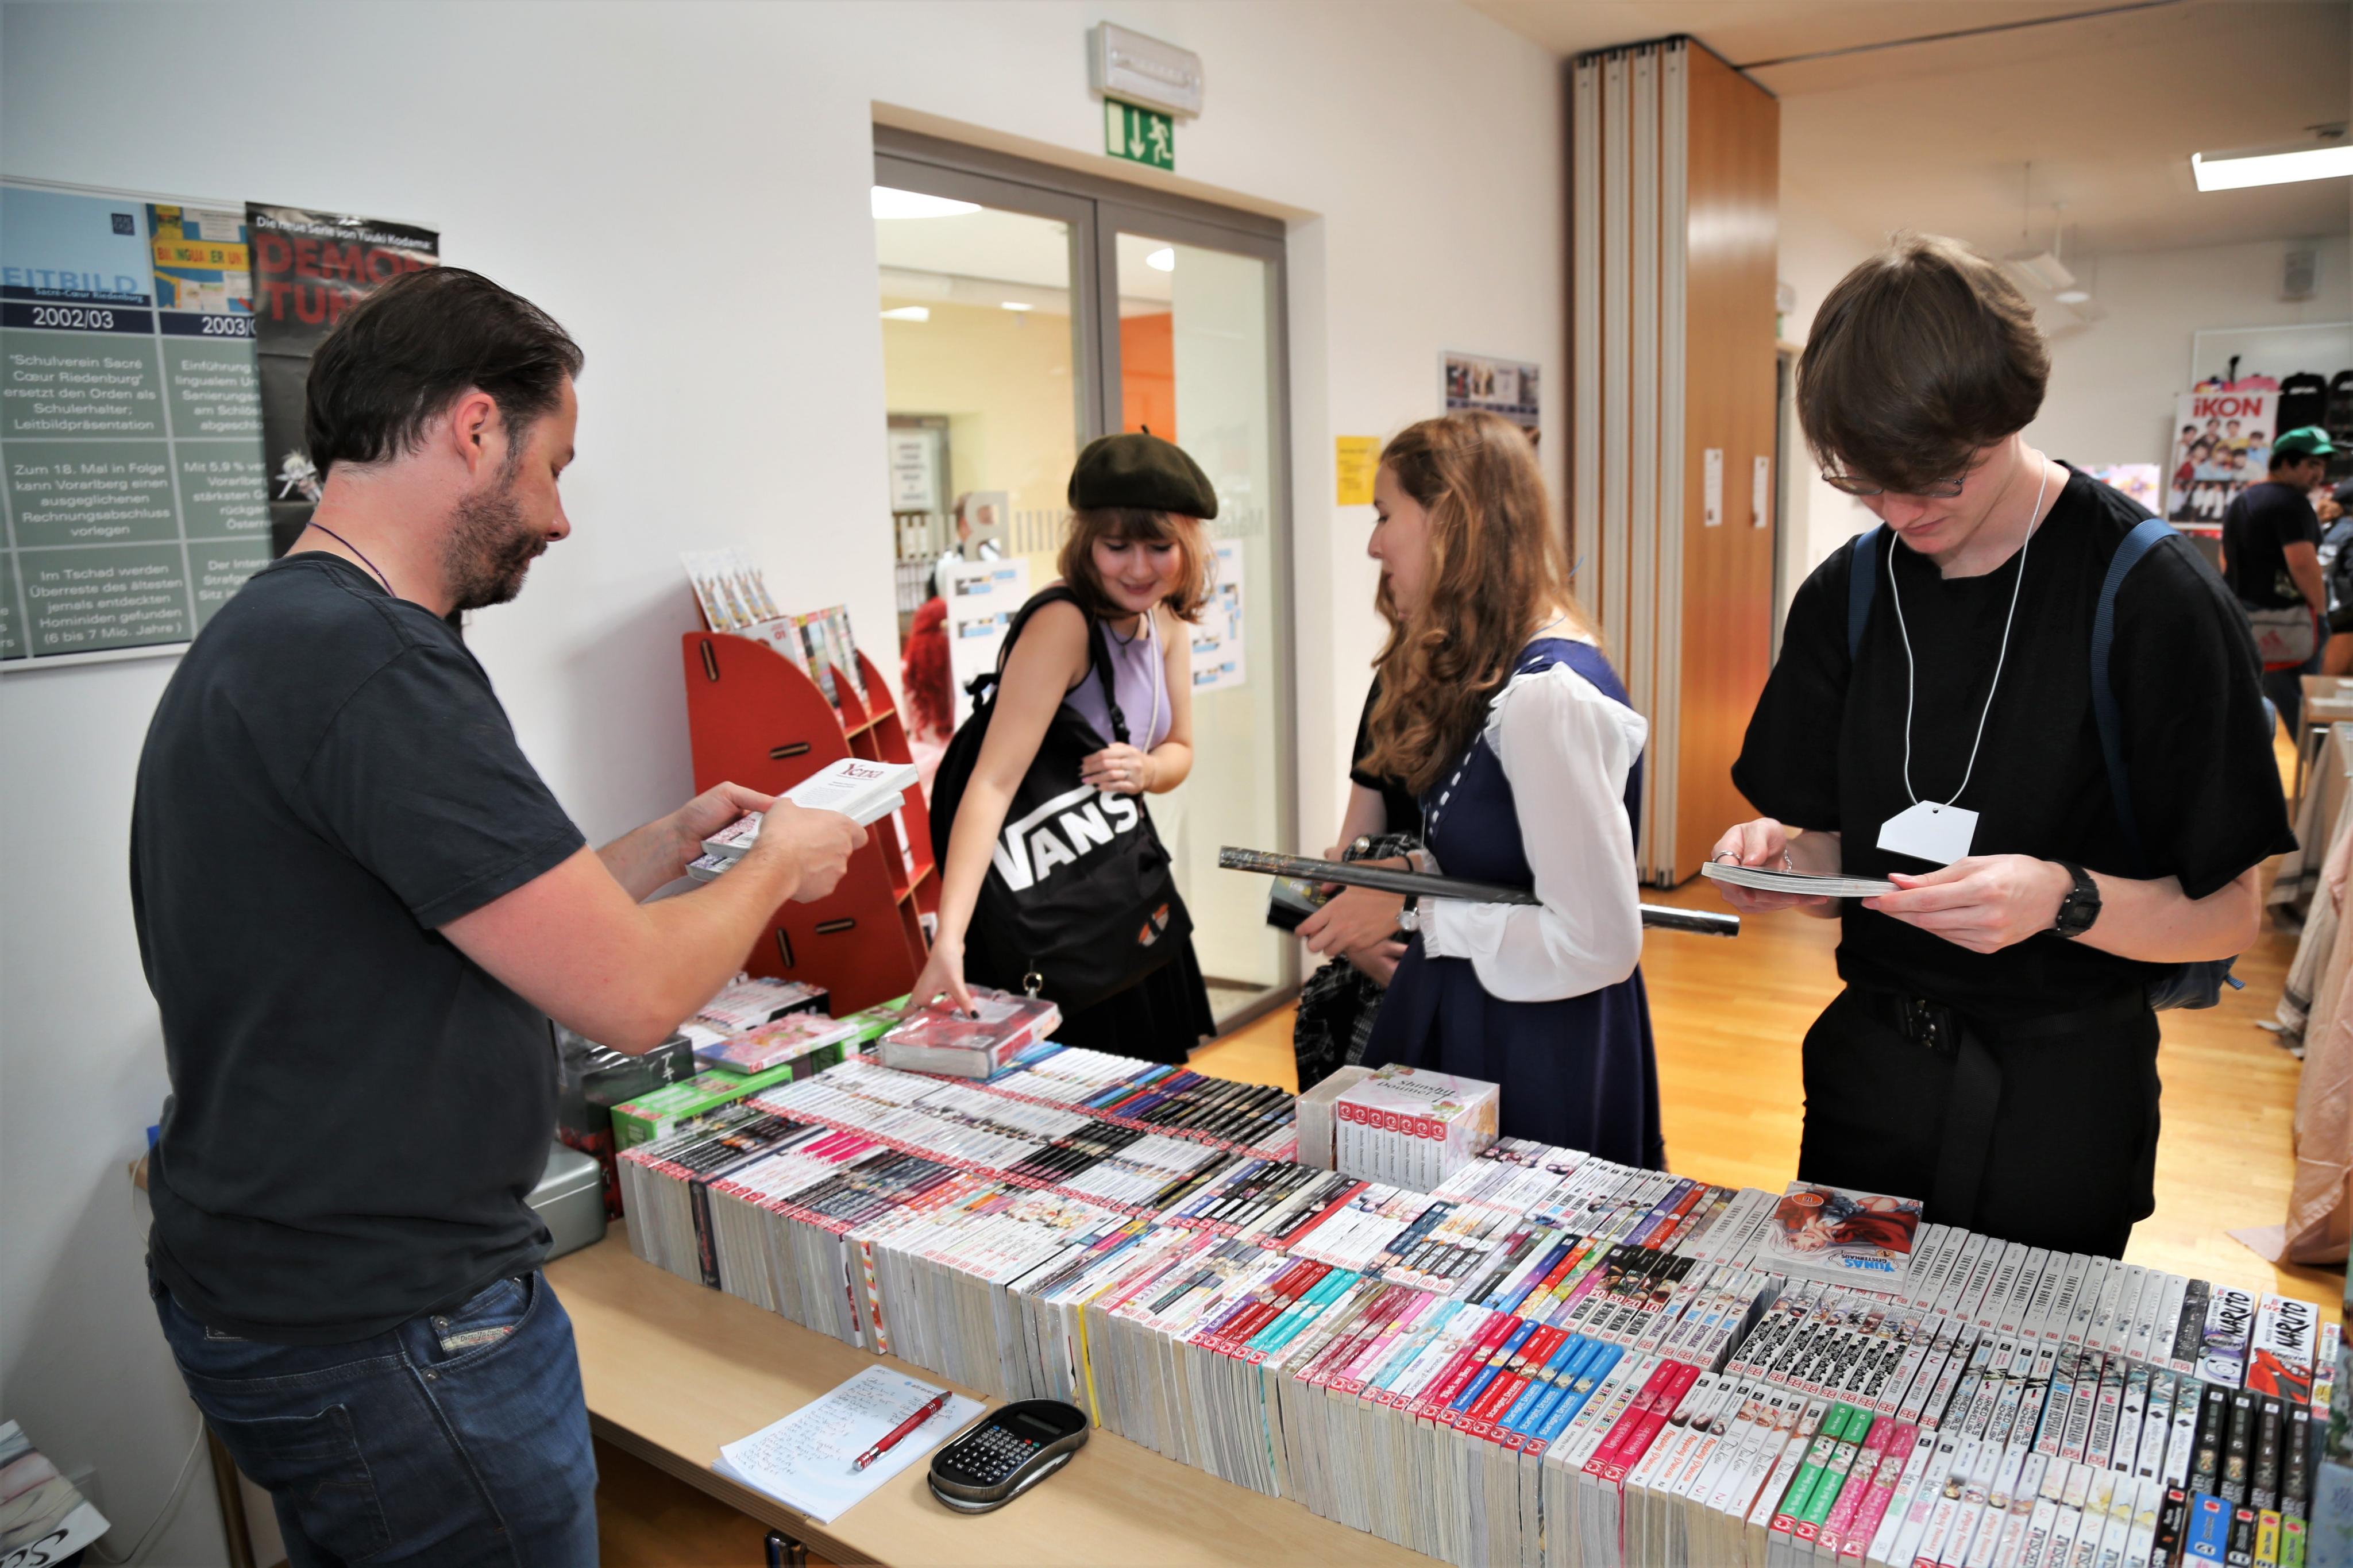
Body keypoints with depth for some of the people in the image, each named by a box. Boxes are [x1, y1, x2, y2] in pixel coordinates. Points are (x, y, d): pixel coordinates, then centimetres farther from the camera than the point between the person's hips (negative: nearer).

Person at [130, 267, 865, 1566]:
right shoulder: (371, 664, -26)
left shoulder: (264, 634, 8)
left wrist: (670, 846, 10)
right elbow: (634, 994, -25)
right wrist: (777, 865, -8)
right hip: (389, 1339, -10)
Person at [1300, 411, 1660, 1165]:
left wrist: (1412, 912, -17)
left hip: (1539, 1067, -9)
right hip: (1469, 1023, 9)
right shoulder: (1491, 674, 7)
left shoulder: (1549, 695, -24)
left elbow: (1599, 942, -24)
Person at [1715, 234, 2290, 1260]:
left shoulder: (2152, 597, -13)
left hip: (2061, 1097, -3)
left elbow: (2226, 914, -10)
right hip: (1868, 1067, 4)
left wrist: (2065, 899, -28)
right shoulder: (1848, 594, 1)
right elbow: (1838, 859, 6)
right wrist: (1783, 854, -15)